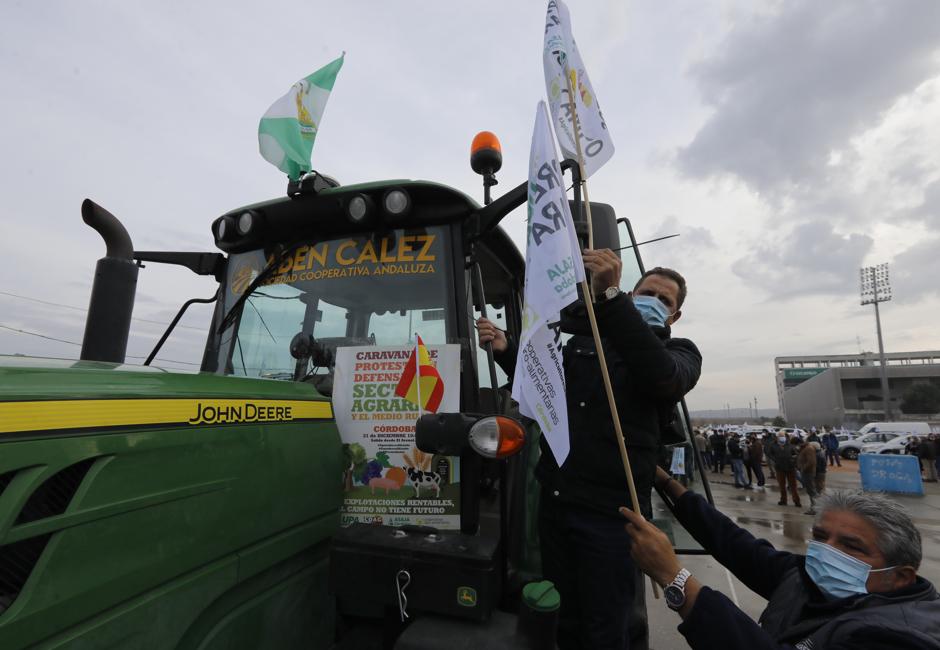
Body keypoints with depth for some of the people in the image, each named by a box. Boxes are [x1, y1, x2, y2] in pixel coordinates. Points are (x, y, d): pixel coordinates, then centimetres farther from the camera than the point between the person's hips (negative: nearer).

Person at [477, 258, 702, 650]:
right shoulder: (584, 342, 10)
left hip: (611, 512, -4)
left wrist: (608, 294, -36)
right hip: (554, 502, 4)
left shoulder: (680, 353, -1)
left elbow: (660, 375, -27)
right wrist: (505, 350, 6)